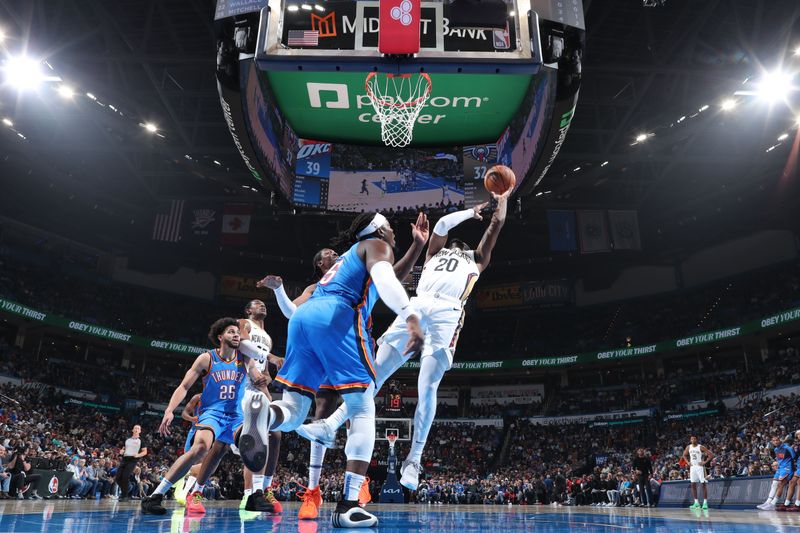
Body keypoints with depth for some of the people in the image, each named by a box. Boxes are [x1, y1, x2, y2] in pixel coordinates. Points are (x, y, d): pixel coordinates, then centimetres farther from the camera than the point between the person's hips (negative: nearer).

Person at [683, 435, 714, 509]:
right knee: (693, 485, 4)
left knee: (704, 484, -5)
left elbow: (711, 455, -12)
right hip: (692, 467, 5)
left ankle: (705, 502, -1)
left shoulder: (701, 447, -10)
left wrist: (705, 462, -15)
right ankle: (696, 503, 10)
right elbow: (684, 455, 21)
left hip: (700, 467, -5)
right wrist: (688, 462, 7)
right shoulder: (688, 447, 5)